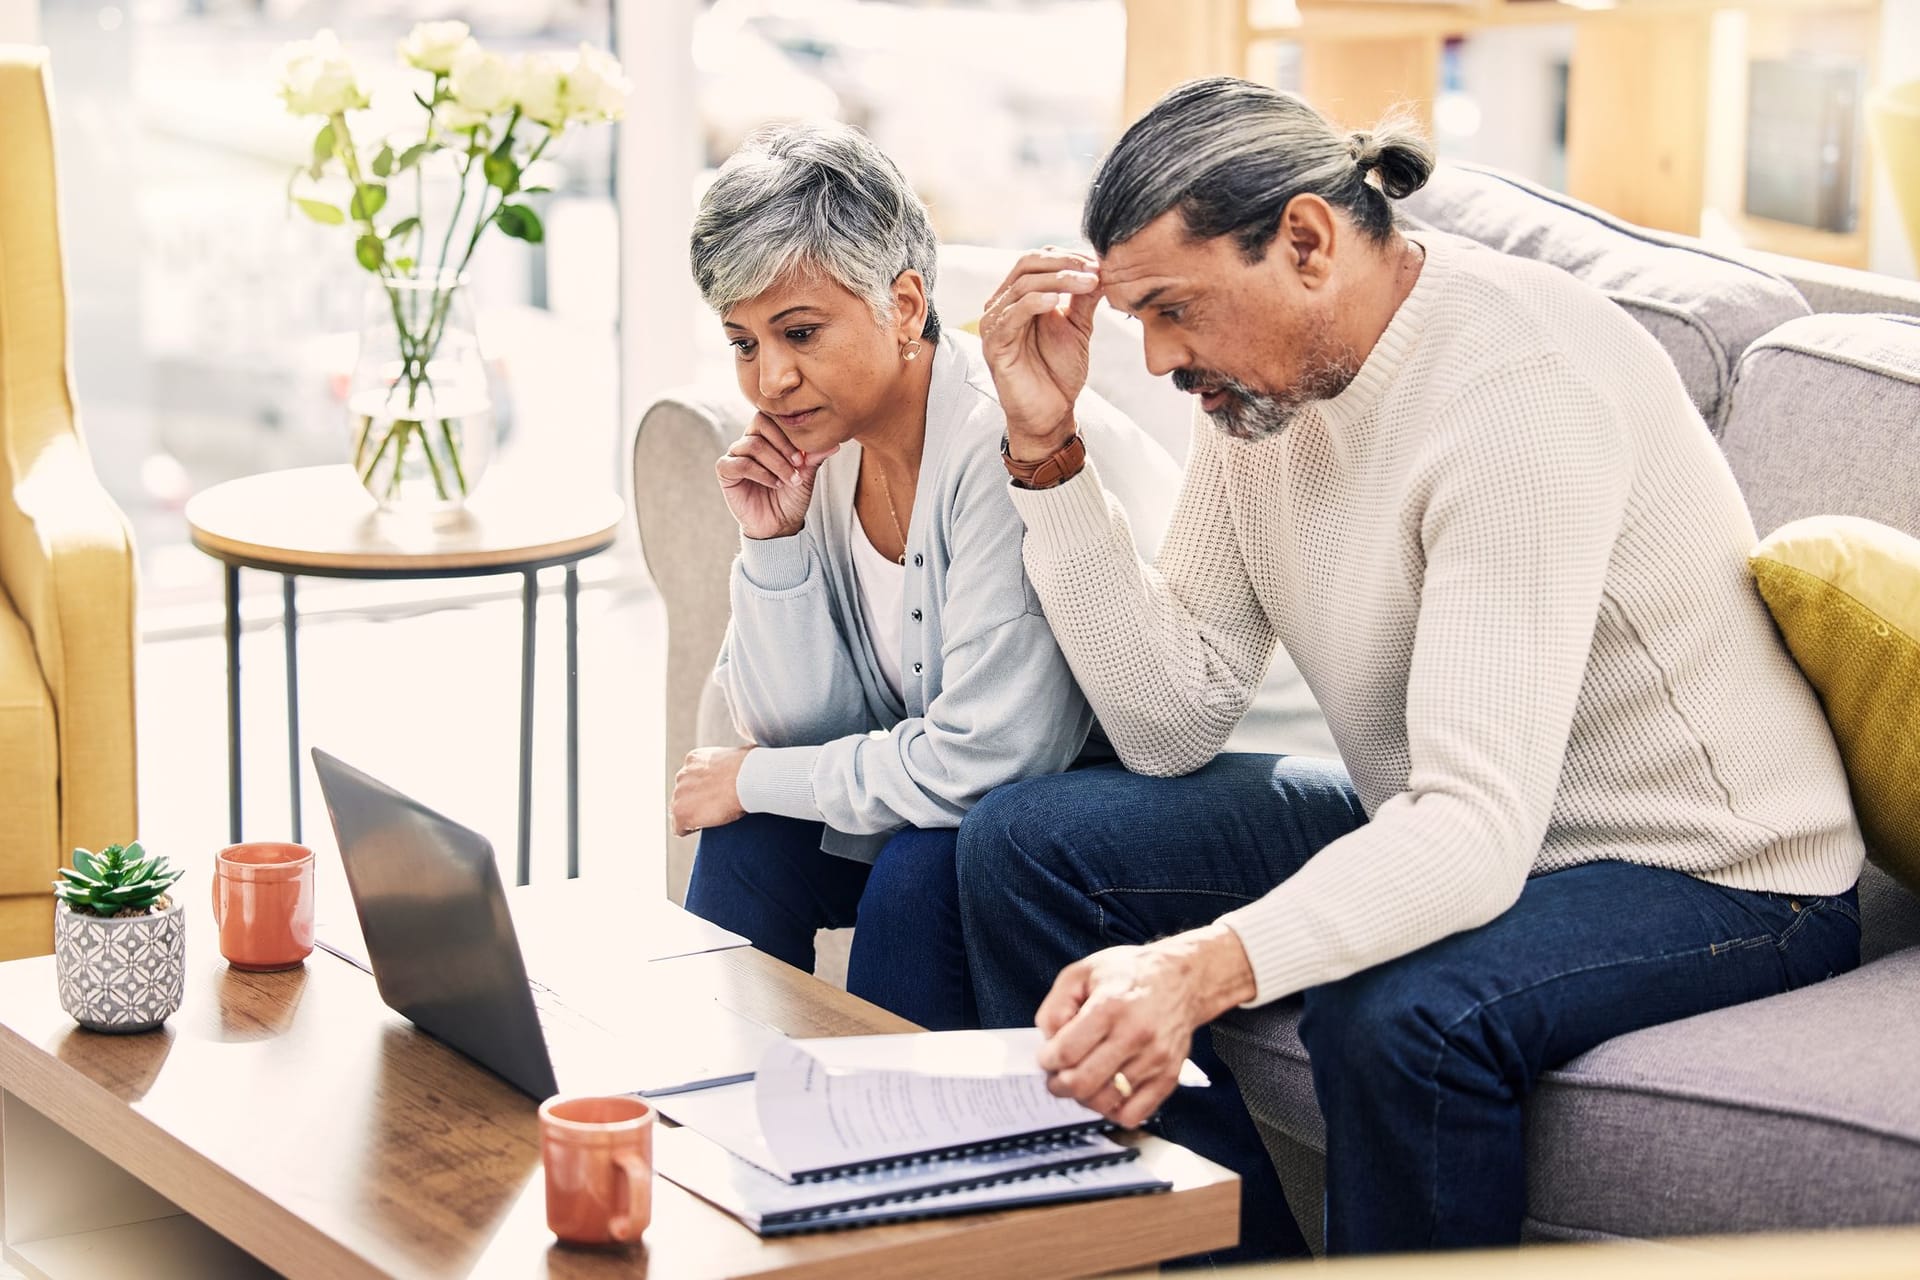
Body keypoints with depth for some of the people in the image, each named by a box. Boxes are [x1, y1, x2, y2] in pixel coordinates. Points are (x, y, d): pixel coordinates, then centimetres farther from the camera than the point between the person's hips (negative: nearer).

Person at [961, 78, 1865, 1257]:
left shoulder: (1524, 391, -28)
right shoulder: (1262, 372, -2)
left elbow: (1477, 832, -35)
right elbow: (1175, 725, -3)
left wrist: (1204, 968, -50)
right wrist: (1049, 447, -11)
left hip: (1714, 879, -8)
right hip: (1447, 830, 9)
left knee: (1399, 1015, -39)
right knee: (1026, 844, -3)